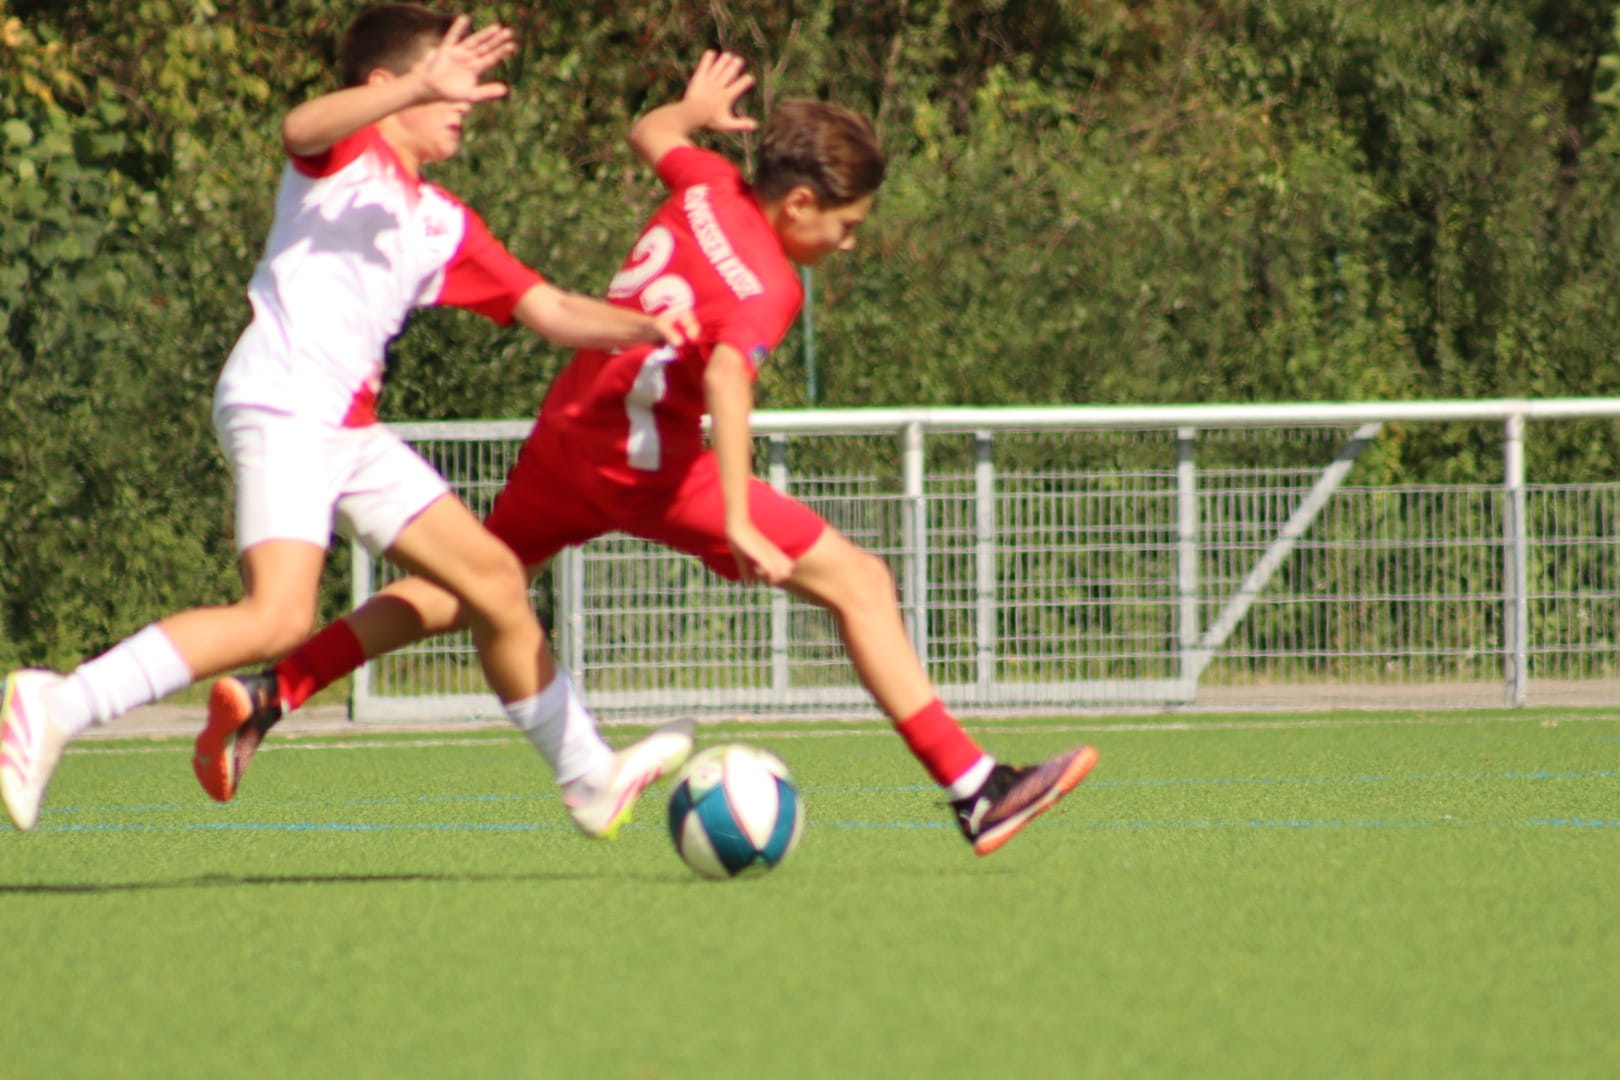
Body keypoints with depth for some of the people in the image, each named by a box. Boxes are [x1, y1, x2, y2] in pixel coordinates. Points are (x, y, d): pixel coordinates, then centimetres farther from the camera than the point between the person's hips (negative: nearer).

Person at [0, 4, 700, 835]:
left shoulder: (442, 224, 21)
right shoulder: (347, 154, 0)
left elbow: (550, 311, 21)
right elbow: (300, 127, -26)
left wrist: (641, 327, 3)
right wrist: (422, 89, -38)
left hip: (349, 431, 9)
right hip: (280, 406, -9)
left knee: (495, 579, 12)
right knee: (279, 617, -25)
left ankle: (589, 778, 24)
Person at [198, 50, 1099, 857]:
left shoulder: (708, 183, 5)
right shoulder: (768, 285, -16)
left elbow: (650, 136, 27)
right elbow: (727, 374, -33)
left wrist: (694, 110, 49)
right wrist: (737, 522, -39)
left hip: (567, 429, 8)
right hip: (654, 459, -8)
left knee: (474, 585, 28)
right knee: (860, 583, -6)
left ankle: (267, 696, 24)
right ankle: (975, 789, -12)